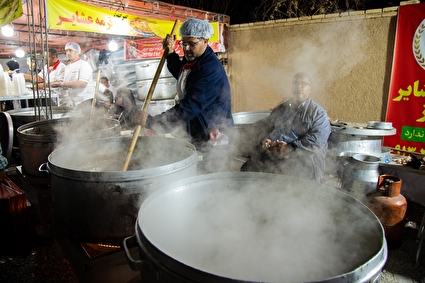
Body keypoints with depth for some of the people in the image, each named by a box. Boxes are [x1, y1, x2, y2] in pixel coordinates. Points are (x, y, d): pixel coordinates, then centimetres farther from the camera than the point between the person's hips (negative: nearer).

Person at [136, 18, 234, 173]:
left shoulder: (210, 69, -25)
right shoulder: (191, 60, 7)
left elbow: (189, 107, -31)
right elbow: (180, 74, 31)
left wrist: (151, 122, -29)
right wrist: (170, 54, 13)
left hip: (212, 139, -9)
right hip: (194, 136, 10)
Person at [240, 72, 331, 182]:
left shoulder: (319, 113, 6)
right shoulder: (281, 108, 23)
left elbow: (316, 141, -8)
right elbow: (263, 125, 22)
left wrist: (291, 149, -18)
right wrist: (264, 140, 0)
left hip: (304, 156, -4)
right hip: (272, 152, 4)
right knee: (247, 168, -19)